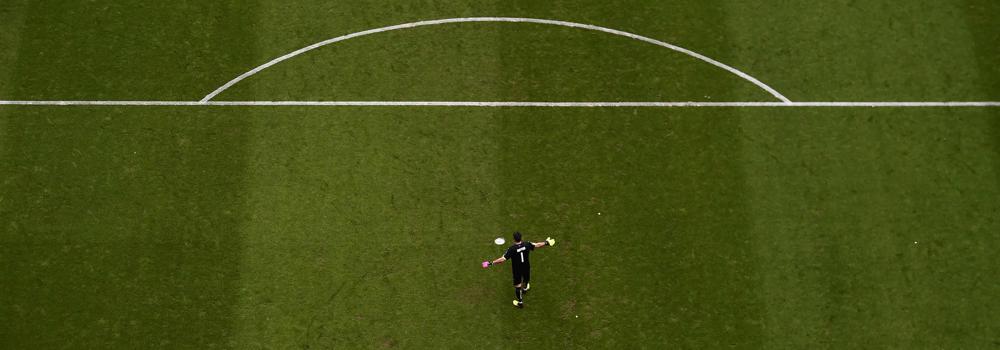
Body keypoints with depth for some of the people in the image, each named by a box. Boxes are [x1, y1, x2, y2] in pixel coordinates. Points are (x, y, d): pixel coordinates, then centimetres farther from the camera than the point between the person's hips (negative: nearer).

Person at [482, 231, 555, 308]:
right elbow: (537, 245, -4)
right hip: (526, 267, 4)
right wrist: (546, 243, 13)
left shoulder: (511, 249, -31)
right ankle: (525, 289, 65)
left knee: (517, 285, 14)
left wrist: (491, 263, -25)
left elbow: (503, 259, -33)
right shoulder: (526, 244, -20)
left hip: (517, 269, -4)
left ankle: (520, 302, 27)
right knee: (526, 279, 33)